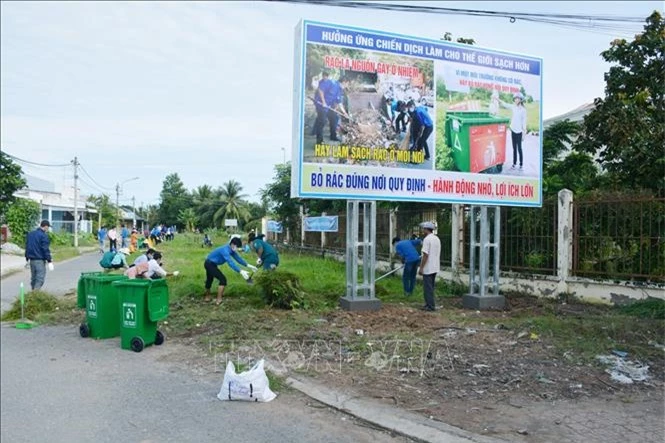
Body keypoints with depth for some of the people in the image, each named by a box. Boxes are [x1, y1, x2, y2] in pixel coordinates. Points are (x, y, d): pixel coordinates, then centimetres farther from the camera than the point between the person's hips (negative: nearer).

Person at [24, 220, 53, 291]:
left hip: (32, 260, 8)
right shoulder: (44, 236, -13)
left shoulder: (30, 233, 12)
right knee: (40, 278, -7)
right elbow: (46, 249, -16)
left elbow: (27, 247, 17)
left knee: (33, 277, 17)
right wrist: (49, 261, -14)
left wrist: (27, 259, 24)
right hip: (40, 260, -8)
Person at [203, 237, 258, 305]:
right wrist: (241, 271, -47)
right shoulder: (225, 250, -31)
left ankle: (207, 297, 46)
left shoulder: (231, 250, -2)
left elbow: (238, 258, 4)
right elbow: (230, 263, -41)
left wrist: (248, 265, -4)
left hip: (210, 264, 10)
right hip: (210, 264, -10)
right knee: (223, 280, -12)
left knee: (209, 280, 26)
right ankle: (218, 300, -7)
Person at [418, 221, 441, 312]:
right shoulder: (437, 239, 12)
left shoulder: (427, 239, -16)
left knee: (428, 288, -3)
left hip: (428, 268, -9)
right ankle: (429, 304, 22)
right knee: (430, 287, 17)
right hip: (435, 268, 9)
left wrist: (421, 268, -16)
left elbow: (425, 255, -21)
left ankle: (430, 306, -1)